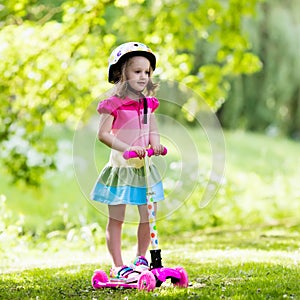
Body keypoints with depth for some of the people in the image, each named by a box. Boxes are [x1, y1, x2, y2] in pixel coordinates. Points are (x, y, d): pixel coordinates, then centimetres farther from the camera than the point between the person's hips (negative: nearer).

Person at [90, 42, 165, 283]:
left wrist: (156, 144, -8)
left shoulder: (148, 103, 9)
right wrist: (127, 148, -24)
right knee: (116, 219, 0)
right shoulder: (114, 104, -10)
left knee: (148, 217, 7)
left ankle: (141, 259, 26)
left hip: (144, 167, 6)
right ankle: (118, 266, 6)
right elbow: (103, 134, -14)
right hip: (121, 166, -5)